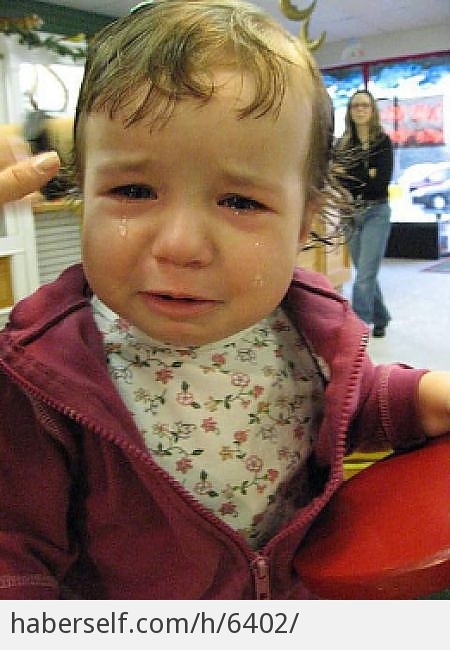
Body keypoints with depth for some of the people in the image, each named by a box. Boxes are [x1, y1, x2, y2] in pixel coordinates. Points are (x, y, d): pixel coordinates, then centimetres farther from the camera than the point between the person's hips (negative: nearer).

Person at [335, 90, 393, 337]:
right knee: (366, 273, 13)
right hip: (351, 214, 4)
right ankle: (380, 319, 30)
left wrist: (350, 176, -13)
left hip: (376, 212, -4)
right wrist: (365, 176, -13)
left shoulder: (382, 142, -2)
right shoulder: (342, 144, 8)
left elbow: (382, 182, -11)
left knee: (365, 276, -11)